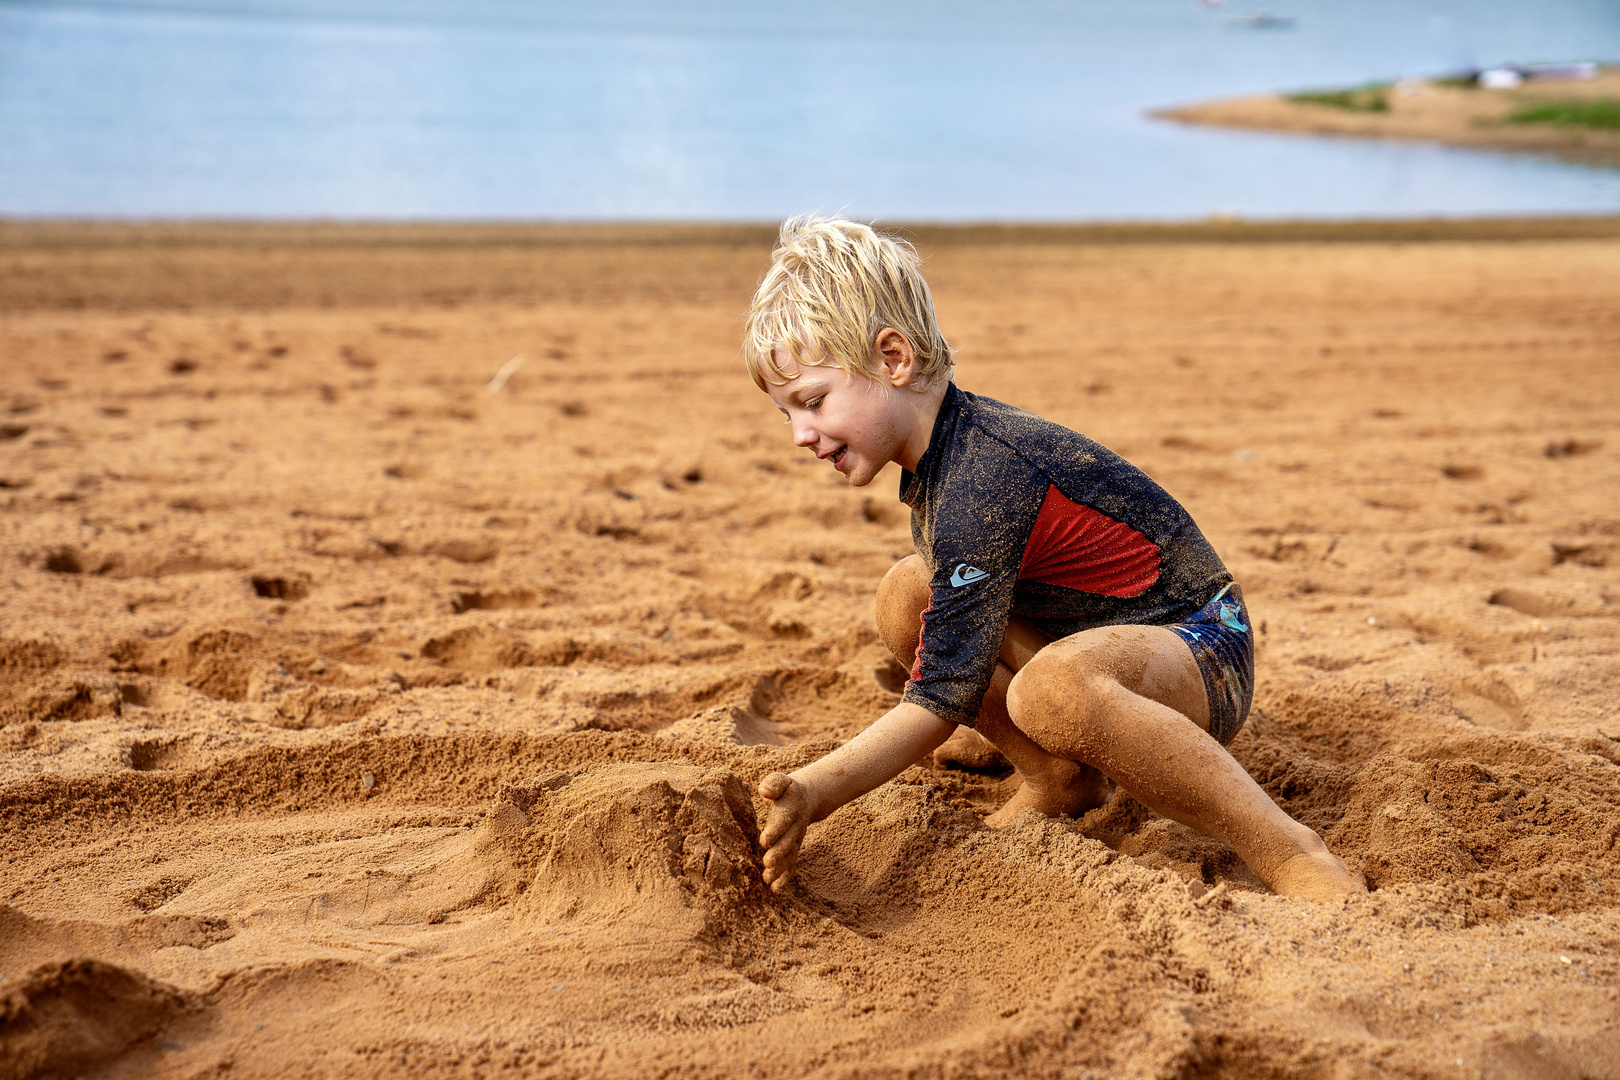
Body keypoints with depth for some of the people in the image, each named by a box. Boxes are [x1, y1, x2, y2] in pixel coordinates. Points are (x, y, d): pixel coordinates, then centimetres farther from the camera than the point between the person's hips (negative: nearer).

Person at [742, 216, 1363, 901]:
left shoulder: (980, 484, -27)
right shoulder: (950, 440, 4)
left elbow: (944, 697, -29)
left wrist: (813, 792, -38)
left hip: (1203, 658, -10)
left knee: (1052, 689, -42)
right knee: (906, 596, 1)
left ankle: (1292, 855, -30)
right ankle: (1060, 781, 8)